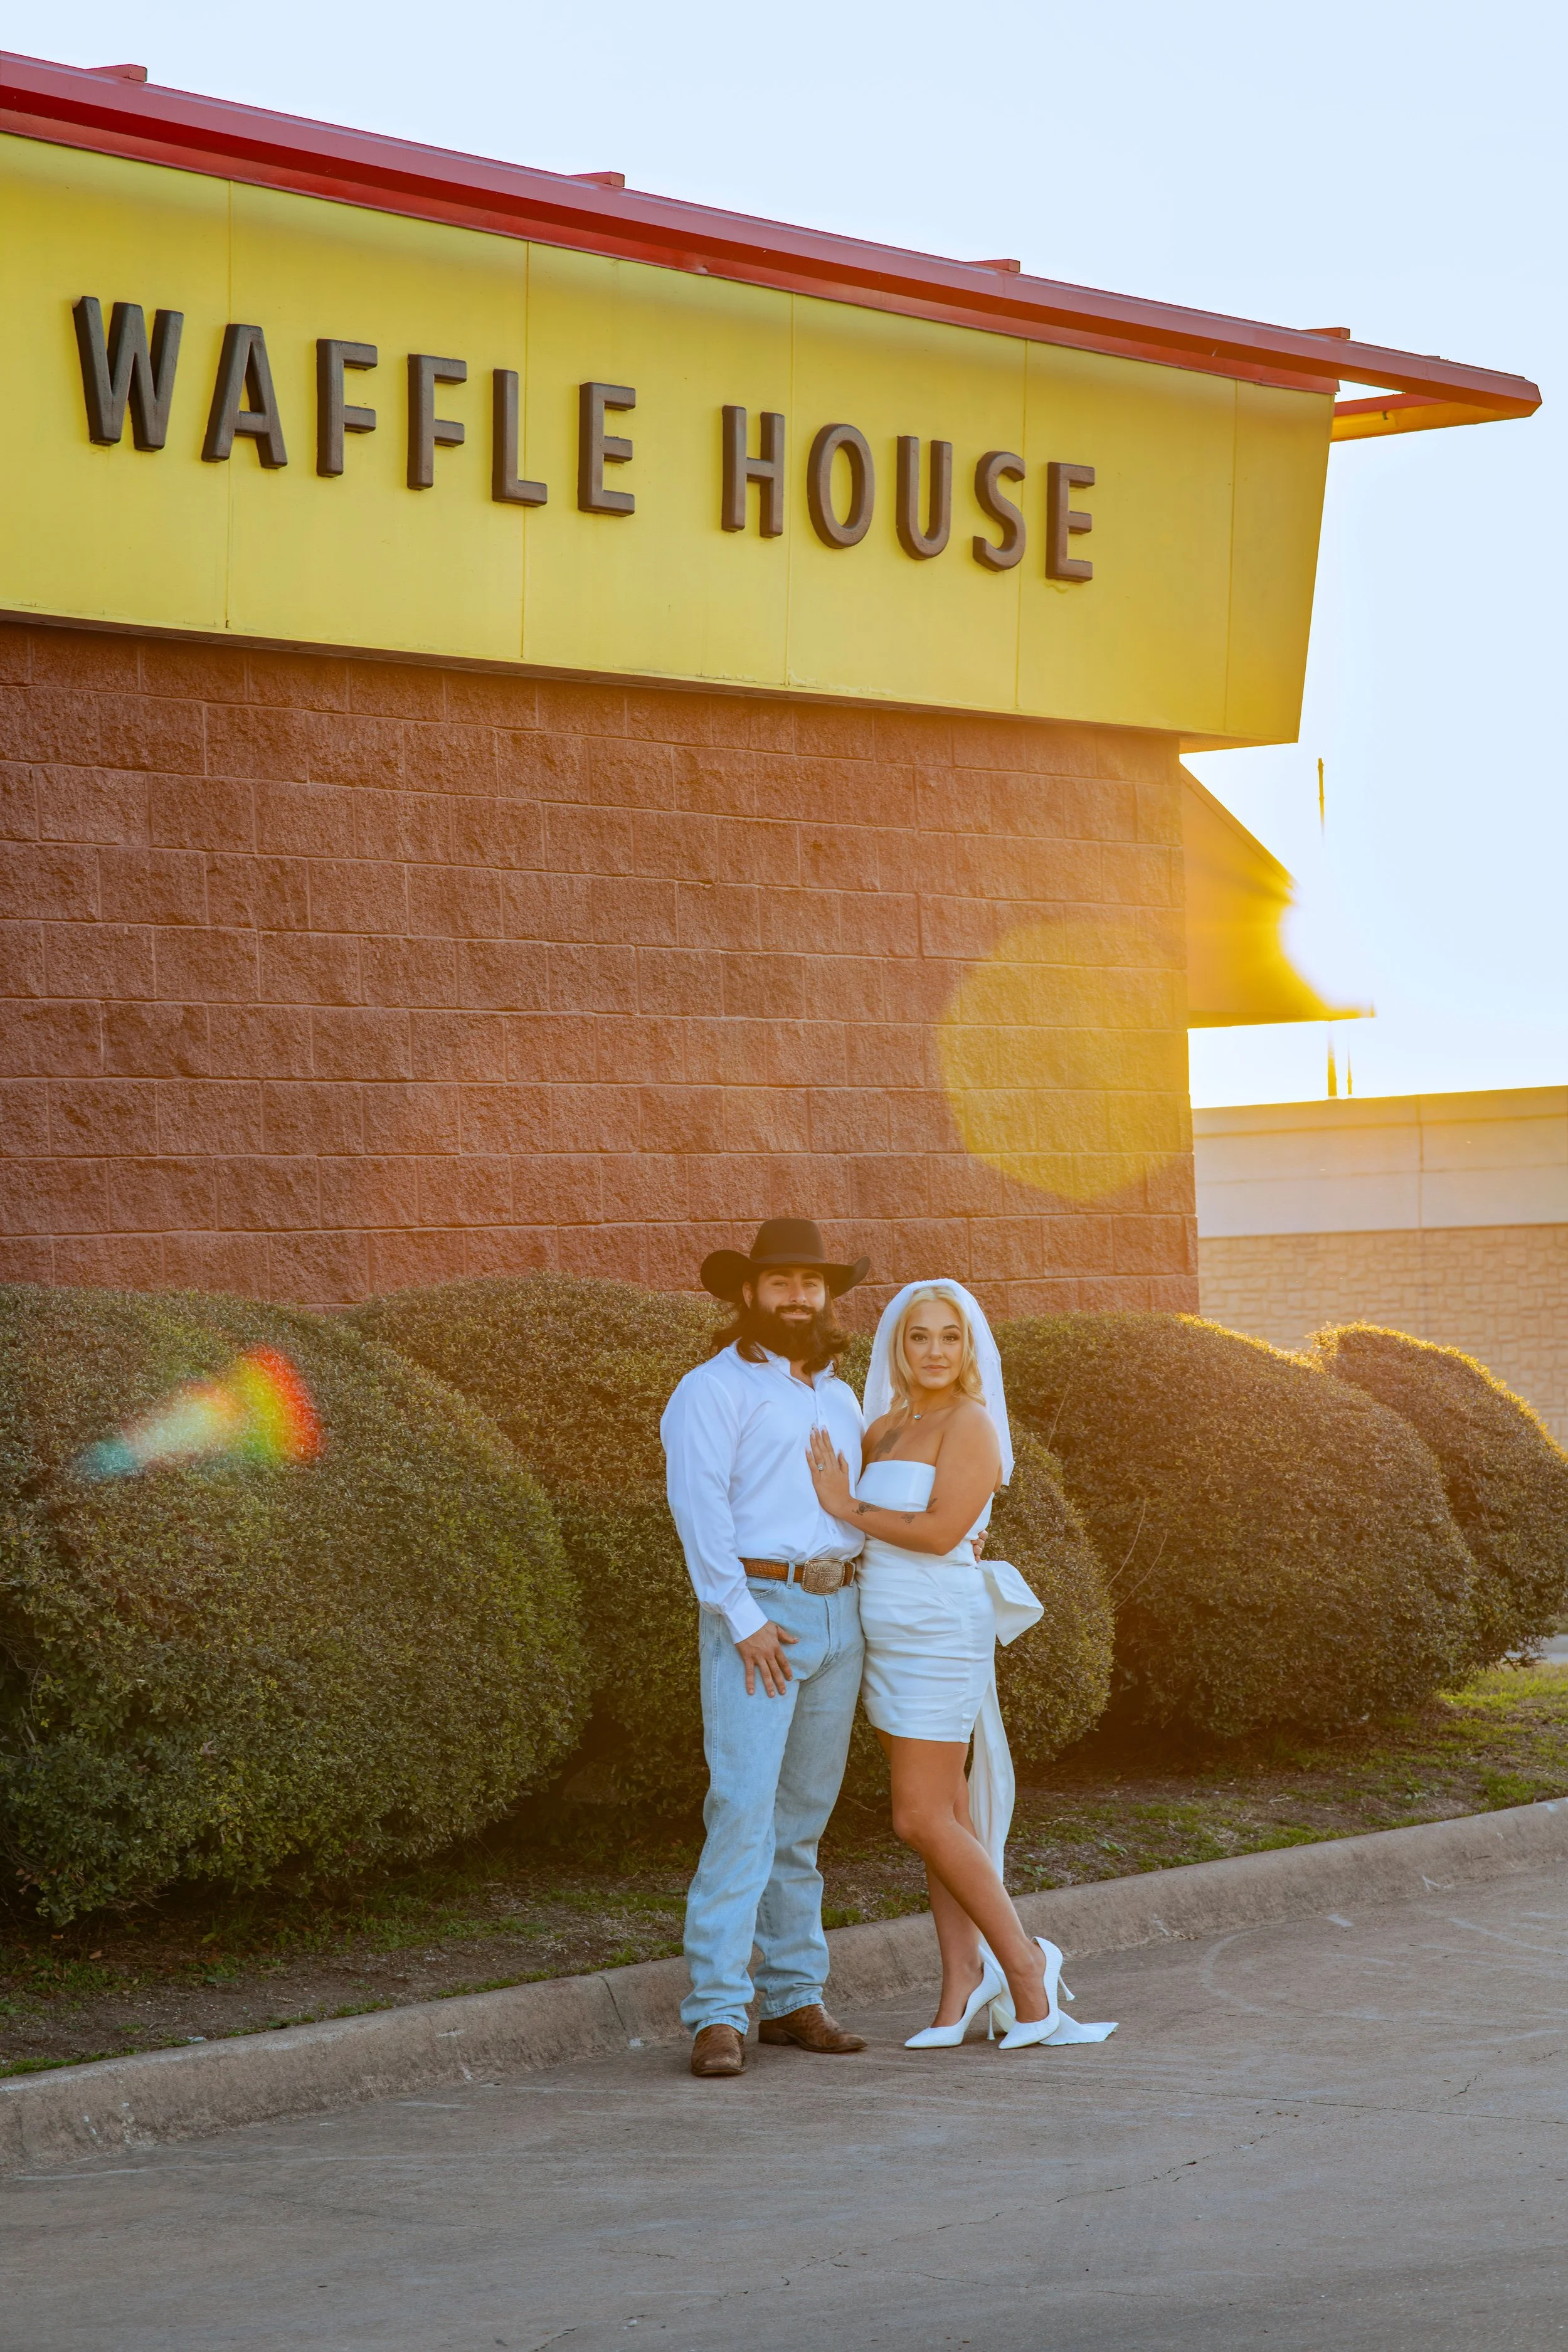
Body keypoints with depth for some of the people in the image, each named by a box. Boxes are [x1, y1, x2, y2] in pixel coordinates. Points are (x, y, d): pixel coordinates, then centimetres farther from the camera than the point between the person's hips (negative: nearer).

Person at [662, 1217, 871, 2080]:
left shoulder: (838, 1400, 17)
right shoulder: (712, 1391, -6)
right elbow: (698, 1504, -16)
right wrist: (742, 1621, -22)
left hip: (836, 1619, 7)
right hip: (753, 1614, -7)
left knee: (803, 1818, 10)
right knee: (744, 1813, -14)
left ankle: (794, 1999, 15)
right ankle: (718, 2017, -16)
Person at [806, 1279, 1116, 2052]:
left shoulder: (971, 1424, -11)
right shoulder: (884, 1429, 13)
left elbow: (941, 1531, -20)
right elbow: (871, 1536, 21)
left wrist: (847, 1508, -12)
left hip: (938, 1632, -8)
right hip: (888, 1639, 8)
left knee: (922, 1819, -9)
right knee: (945, 1816, 8)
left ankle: (1022, 1959, 2)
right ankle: (964, 1982, 10)